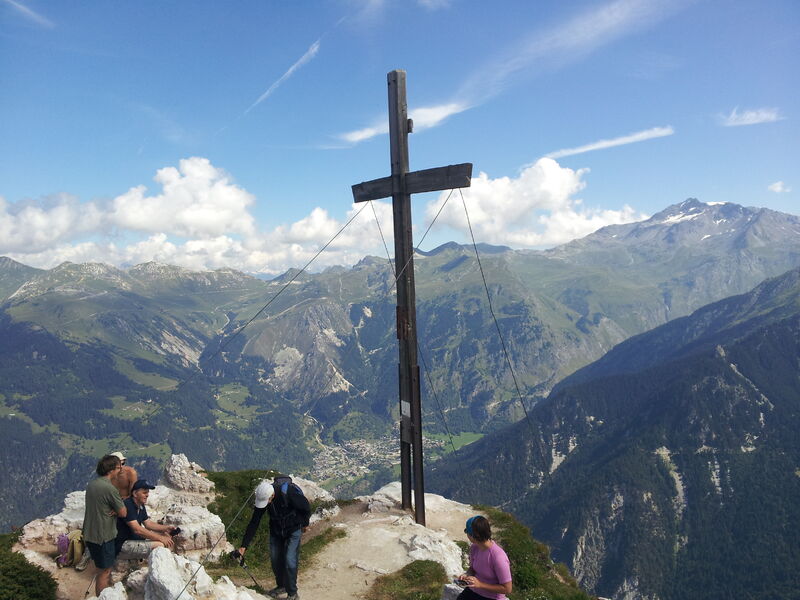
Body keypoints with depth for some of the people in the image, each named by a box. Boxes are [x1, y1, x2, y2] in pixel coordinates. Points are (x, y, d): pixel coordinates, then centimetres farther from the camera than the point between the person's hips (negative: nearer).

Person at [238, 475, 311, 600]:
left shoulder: (289, 492, -36)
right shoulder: (262, 497, -21)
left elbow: (306, 507, -19)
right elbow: (253, 523, -14)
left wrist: (305, 524, -3)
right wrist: (244, 546, -16)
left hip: (294, 529, -5)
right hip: (276, 530, 5)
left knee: (290, 560, -8)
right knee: (275, 559, 9)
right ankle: (281, 586, 33)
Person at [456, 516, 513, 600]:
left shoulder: (498, 557, -24)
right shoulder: (474, 548, -3)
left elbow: (507, 589, -18)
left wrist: (480, 584, -22)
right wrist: (467, 575, -8)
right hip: (473, 591, 6)